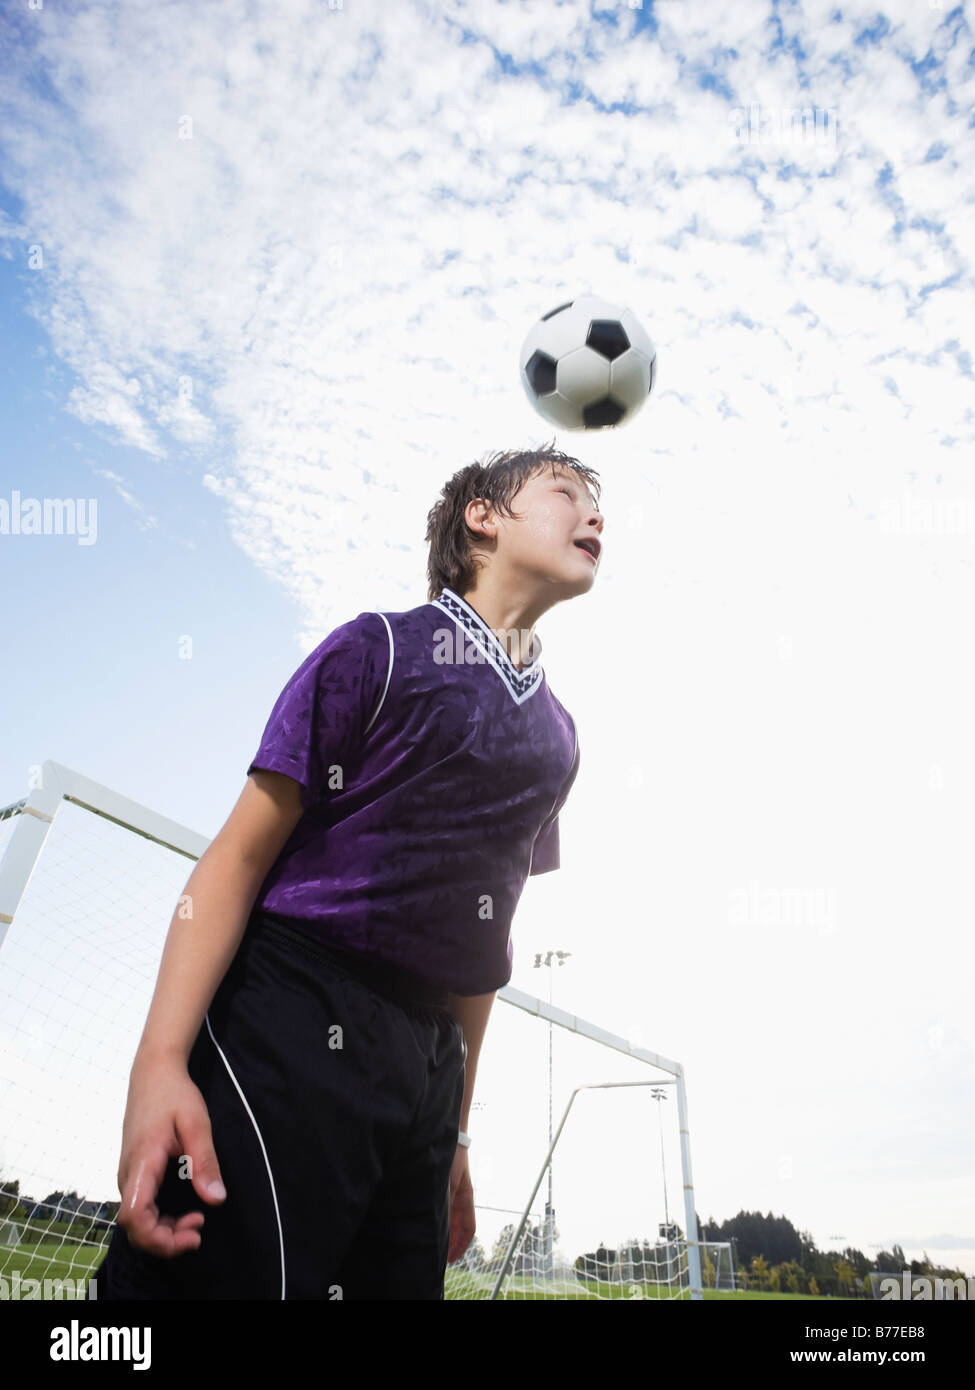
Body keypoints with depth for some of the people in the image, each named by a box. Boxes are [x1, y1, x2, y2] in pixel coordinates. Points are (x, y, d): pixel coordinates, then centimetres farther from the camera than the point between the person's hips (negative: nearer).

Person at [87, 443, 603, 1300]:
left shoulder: (558, 734, 14)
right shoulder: (380, 648, -2)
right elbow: (240, 855, -7)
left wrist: (452, 1140, 17)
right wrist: (160, 1061, -17)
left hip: (427, 1061, 6)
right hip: (290, 1025, -5)